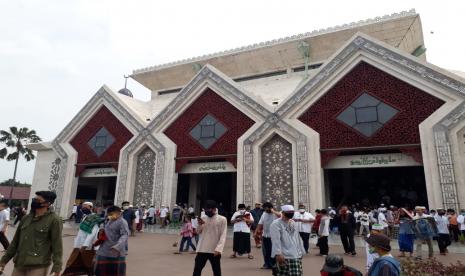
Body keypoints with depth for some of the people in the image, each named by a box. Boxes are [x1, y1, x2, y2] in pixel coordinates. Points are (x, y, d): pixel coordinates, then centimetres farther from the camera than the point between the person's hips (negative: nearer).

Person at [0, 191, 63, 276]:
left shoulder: (53, 220, -11)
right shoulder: (26, 218, 9)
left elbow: (57, 244, -13)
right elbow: (16, 240, 17)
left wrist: (57, 266, -16)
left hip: (38, 266, -6)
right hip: (20, 264, 7)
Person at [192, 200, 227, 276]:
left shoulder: (222, 219, -7)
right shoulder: (203, 218, 6)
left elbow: (223, 236, -9)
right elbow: (199, 232, 12)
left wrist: (218, 249, -19)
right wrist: (200, 225, -8)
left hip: (215, 251, -3)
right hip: (202, 249, 3)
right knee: (197, 270, 4)